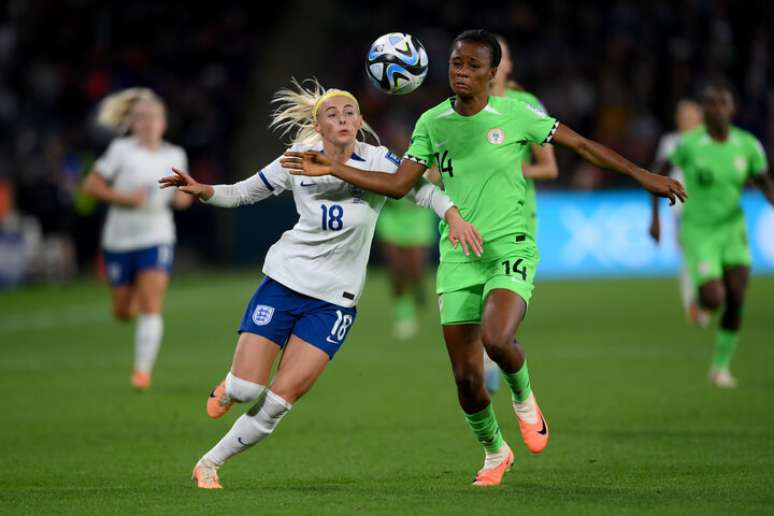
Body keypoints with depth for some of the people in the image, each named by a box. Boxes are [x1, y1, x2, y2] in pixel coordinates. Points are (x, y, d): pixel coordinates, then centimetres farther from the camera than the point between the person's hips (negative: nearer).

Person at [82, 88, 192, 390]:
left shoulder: (175, 155, 5)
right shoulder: (122, 150, -5)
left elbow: (183, 197, 20)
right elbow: (91, 185, -4)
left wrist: (182, 197, -4)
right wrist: (125, 197, -17)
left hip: (157, 238, 0)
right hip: (119, 240, 0)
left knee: (151, 307, -15)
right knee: (123, 313, 9)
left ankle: (143, 371, -11)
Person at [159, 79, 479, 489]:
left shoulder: (378, 162, -7)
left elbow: (422, 190, 0)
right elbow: (243, 193, 5)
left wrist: (454, 217, -18)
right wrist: (202, 190, -12)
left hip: (334, 300, 0)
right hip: (283, 281, 0)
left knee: (279, 399, -10)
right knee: (247, 388, -10)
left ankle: (210, 463, 8)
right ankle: (229, 387, 28)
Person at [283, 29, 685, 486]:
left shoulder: (514, 115, -5)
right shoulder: (432, 123, 5)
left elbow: (582, 144, 2)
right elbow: (399, 184, 5)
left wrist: (643, 176, -1)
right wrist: (331, 169, -3)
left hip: (509, 249, -3)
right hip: (457, 259, 3)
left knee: (496, 338, -31)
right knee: (465, 376, 0)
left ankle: (524, 398, 3)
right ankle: (495, 453, 27)